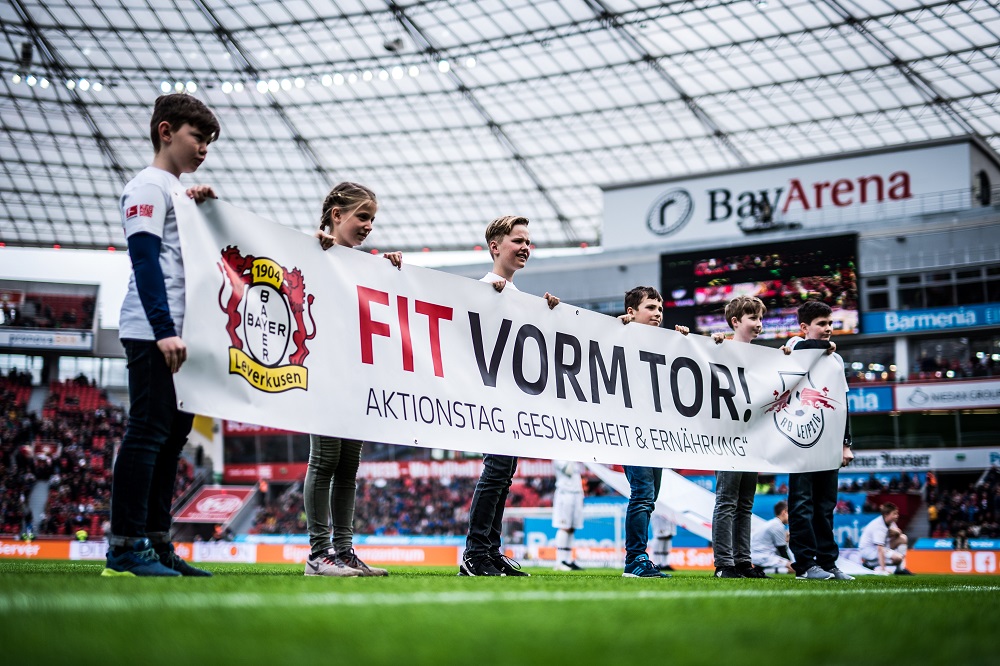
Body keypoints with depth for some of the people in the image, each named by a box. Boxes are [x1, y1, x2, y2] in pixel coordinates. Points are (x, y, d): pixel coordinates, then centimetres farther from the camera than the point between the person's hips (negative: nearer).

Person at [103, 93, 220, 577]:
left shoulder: (180, 193, 24)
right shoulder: (148, 186, -4)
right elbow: (145, 261, -15)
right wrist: (164, 331, -20)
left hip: (181, 335, 10)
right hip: (151, 335, -10)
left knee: (172, 436, 9)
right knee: (148, 432, -11)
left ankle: (157, 544, 13)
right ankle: (125, 547, -8)